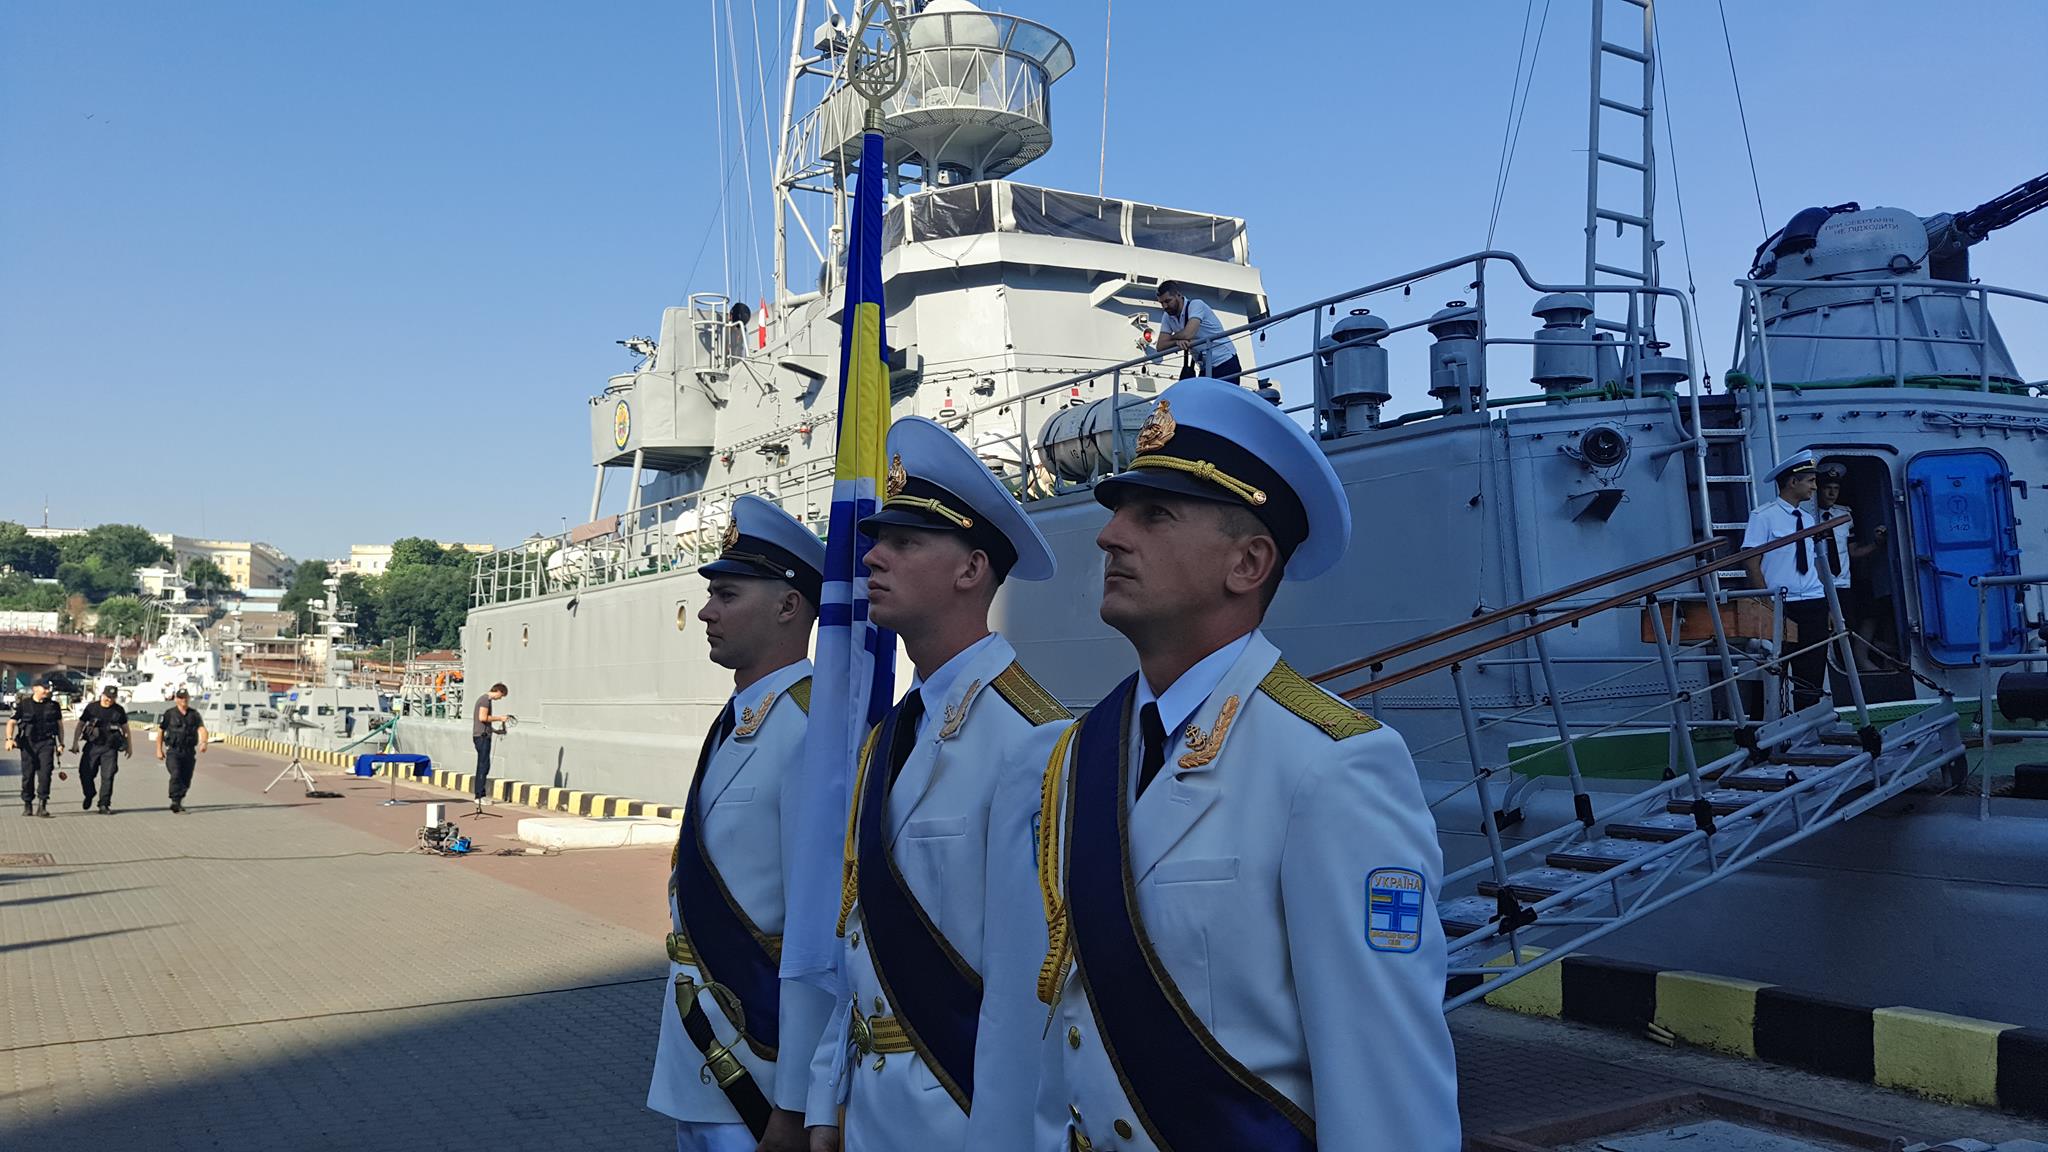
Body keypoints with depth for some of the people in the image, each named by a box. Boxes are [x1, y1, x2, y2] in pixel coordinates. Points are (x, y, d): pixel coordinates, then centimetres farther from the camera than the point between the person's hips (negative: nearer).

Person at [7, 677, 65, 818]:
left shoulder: (53, 706, 9)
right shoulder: (23, 704, 4)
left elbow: (59, 725, 15)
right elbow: (11, 722, 1)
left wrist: (61, 743, 9)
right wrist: (9, 739, -14)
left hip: (47, 743, 0)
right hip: (28, 743, 0)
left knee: (45, 773, -12)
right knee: (28, 775, 4)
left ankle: (42, 805, -10)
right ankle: (27, 805, 17)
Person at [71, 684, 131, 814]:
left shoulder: (119, 710, 5)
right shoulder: (92, 707, 1)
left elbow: (125, 728, 15)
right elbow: (80, 725, 6)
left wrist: (129, 745, 17)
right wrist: (75, 743, 0)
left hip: (110, 748, 0)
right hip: (92, 745, 0)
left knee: (107, 776, -4)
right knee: (85, 773, 0)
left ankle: (104, 805, 2)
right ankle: (89, 796, 29)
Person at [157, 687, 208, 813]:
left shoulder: (194, 714, 7)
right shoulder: (169, 714, 2)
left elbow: (202, 729, -5)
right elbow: (160, 731, 6)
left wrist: (203, 742, -24)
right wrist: (159, 750, 2)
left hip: (189, 752, 3)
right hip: (173, 752, -3)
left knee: (186, 779, 5)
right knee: (176, 775, -20)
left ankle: (179, 802, 22)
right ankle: (175, 801, -19)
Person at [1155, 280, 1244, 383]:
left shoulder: (1195, 305, -14)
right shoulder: (1167, 318, 6)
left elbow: (1188, 334, -26)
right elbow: (1161, 346, 0)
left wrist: (1172, 337, -5)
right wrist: (1177, 341, -20)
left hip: (1225, 363, -7)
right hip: (1206, 368, 7)